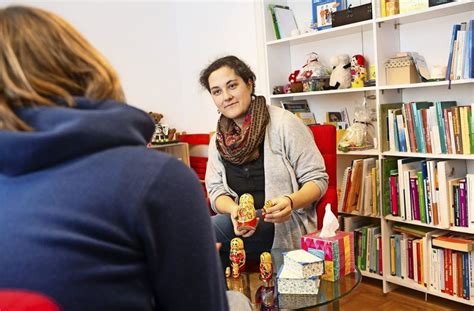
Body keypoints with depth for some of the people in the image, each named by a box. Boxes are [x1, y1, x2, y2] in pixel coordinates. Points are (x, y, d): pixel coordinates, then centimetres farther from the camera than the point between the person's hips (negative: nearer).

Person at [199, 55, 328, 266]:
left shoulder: (284, 123, -7)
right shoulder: (218, 141, 9)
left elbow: (317, 179, -7)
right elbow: (216, 191, 4)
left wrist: (290, 201, -27)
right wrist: (234, 210, -19)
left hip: (285, 228, -4)